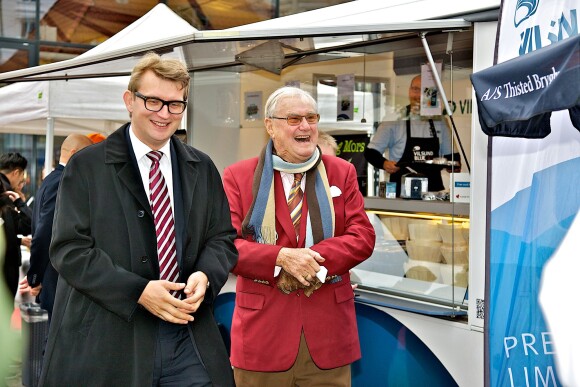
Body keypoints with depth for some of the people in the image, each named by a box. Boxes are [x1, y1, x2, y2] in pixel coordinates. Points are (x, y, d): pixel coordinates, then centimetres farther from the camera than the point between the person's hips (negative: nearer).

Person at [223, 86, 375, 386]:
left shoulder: (342, 172, 9)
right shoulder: (238, 176, 3)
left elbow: (363, 237, 0)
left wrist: (313, 260, -16)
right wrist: (281, 257, -21)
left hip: (328, 331, 2)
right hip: (263, 333, -1)